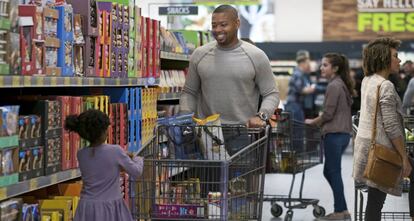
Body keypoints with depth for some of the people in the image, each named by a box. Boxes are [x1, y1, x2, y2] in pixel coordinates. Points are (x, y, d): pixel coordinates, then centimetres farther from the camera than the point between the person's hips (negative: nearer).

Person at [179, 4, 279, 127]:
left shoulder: (256, 56, 3)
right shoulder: (199, 55, 11)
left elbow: (271, 94, 6)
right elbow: (189, 92, 18)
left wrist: (261, 116, -12)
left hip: (244, 130, -2)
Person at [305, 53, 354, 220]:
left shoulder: (334, 86, -13)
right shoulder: (342, 84, 15)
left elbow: (328, 114, -15)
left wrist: (312, 122, 0)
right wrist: (319, 121, 16)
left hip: (334, 134, -9)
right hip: (343, 133, 10)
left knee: (334, 172, -2)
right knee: (329, 172, 15)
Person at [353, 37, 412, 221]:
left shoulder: (367, 81, 8)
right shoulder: (386, 86, -17)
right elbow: (391, 127, -19)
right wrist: (404, 157, -15)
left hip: (364, 142, 9)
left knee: (375, 198, 15)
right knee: (376, 200, -5)